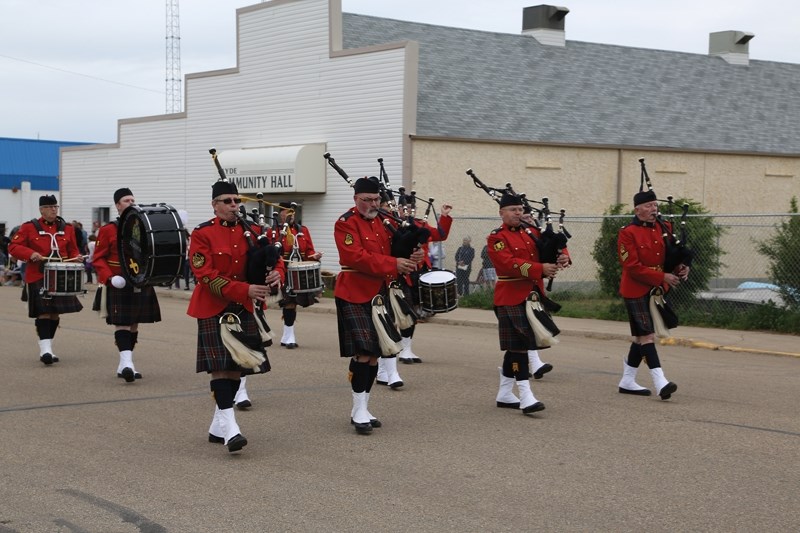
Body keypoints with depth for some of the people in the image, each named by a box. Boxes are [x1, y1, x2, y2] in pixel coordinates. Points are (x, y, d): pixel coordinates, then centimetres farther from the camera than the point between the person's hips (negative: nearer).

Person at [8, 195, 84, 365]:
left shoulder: (67, 228, 10)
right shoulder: (29, 228, -1)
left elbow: (73, 250, 17)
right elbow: (13, 246, -2)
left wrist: (77, 258, -5)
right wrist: (30, 254, -19)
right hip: (38, 278, -4)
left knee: (55, 313, 8)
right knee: (44, 313, -11)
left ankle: (47, 349, 19)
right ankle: (45, 349, -11)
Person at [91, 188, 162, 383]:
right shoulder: (108, 230, -2)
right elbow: (98, 258, -4)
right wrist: (109, 277, -18)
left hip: (141, 285, 5)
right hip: (118, 286, -5)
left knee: (134, 325, 8)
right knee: (122, 323, -12)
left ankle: (124, 366, 17)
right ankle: (126, 362, -19)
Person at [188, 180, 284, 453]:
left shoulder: (251, 231, 7)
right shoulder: (202, 234, -7)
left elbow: (275, 258, 9)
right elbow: (207, 276, -16)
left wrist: (277, 274, -16)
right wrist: (245, 290, -25)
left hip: (243, 309, 5)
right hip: (213, 309, -5)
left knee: (236, 367, 7)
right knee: (220, 367, -11)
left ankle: (217, 426, 19)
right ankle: (229, 429, -14)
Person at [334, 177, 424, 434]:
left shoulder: (383, 220, 12)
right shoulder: (346, 224, -10)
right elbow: (357, 258, -21)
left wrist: (413, 256, -8)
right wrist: (394, 264, -25)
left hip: (380, 294, 7)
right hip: (355, 295, -7)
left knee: (375, 353, 9)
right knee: (363, 352, -12)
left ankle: (361, 409, 18)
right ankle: (359, 411, -6)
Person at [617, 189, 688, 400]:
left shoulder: (664, 228, 8)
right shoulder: (627, 233, -10)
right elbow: (633, 268, -16)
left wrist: (680, 268, -7)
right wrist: (662, 277, -20)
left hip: (656, 290, 7)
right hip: (636, 291, -7)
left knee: (641, 336, 12)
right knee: (647, 335, -11)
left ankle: (627, 381, 23)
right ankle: (660, 382, -16)